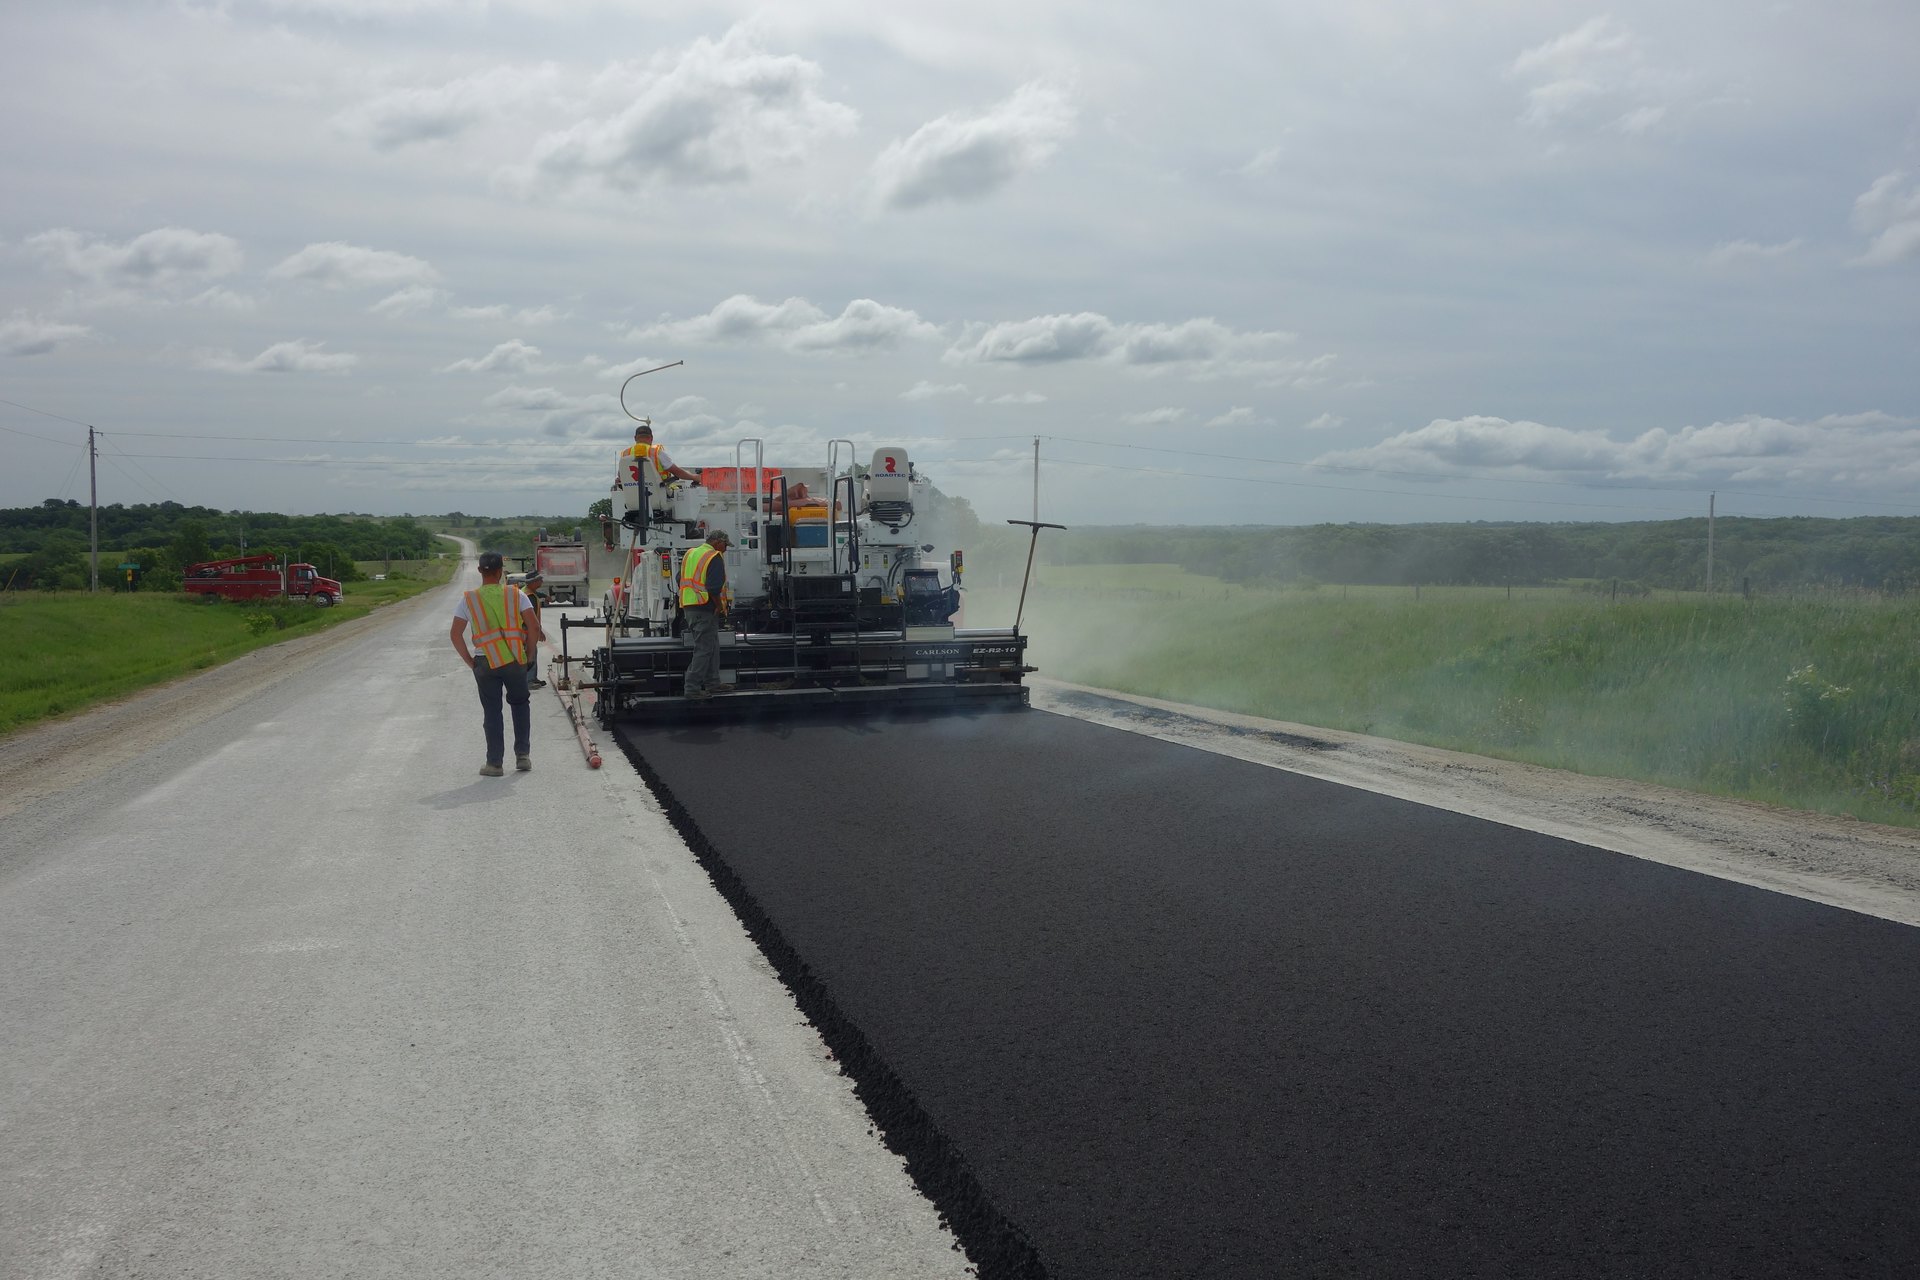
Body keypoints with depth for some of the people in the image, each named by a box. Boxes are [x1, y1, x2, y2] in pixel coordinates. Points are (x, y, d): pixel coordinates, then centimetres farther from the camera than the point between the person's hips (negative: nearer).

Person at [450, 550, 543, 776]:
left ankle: (494, 763, 9)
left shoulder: (469, 599, 0)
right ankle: (523, 756, 16)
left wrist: (469, 661, 7)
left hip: (485, 662, 0)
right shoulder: (516, 595, -2)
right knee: (520, 705, 18)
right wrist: (528, 653, 5)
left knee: (492, 712, 8)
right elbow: (534, 627, -7)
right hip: (515, 660, 0)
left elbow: (455, 634, -1)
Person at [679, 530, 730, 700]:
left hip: (688, 608, 9)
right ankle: (693, 688, -9)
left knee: (712, 646, 18)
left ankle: (712, 683, 23)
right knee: (704, 649, -6)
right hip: (705, 609, -9)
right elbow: (714, 587, -21)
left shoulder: (689, 554, 16)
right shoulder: (714, 557, -11)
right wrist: (719, 605, -7)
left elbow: (681, 580, 21)